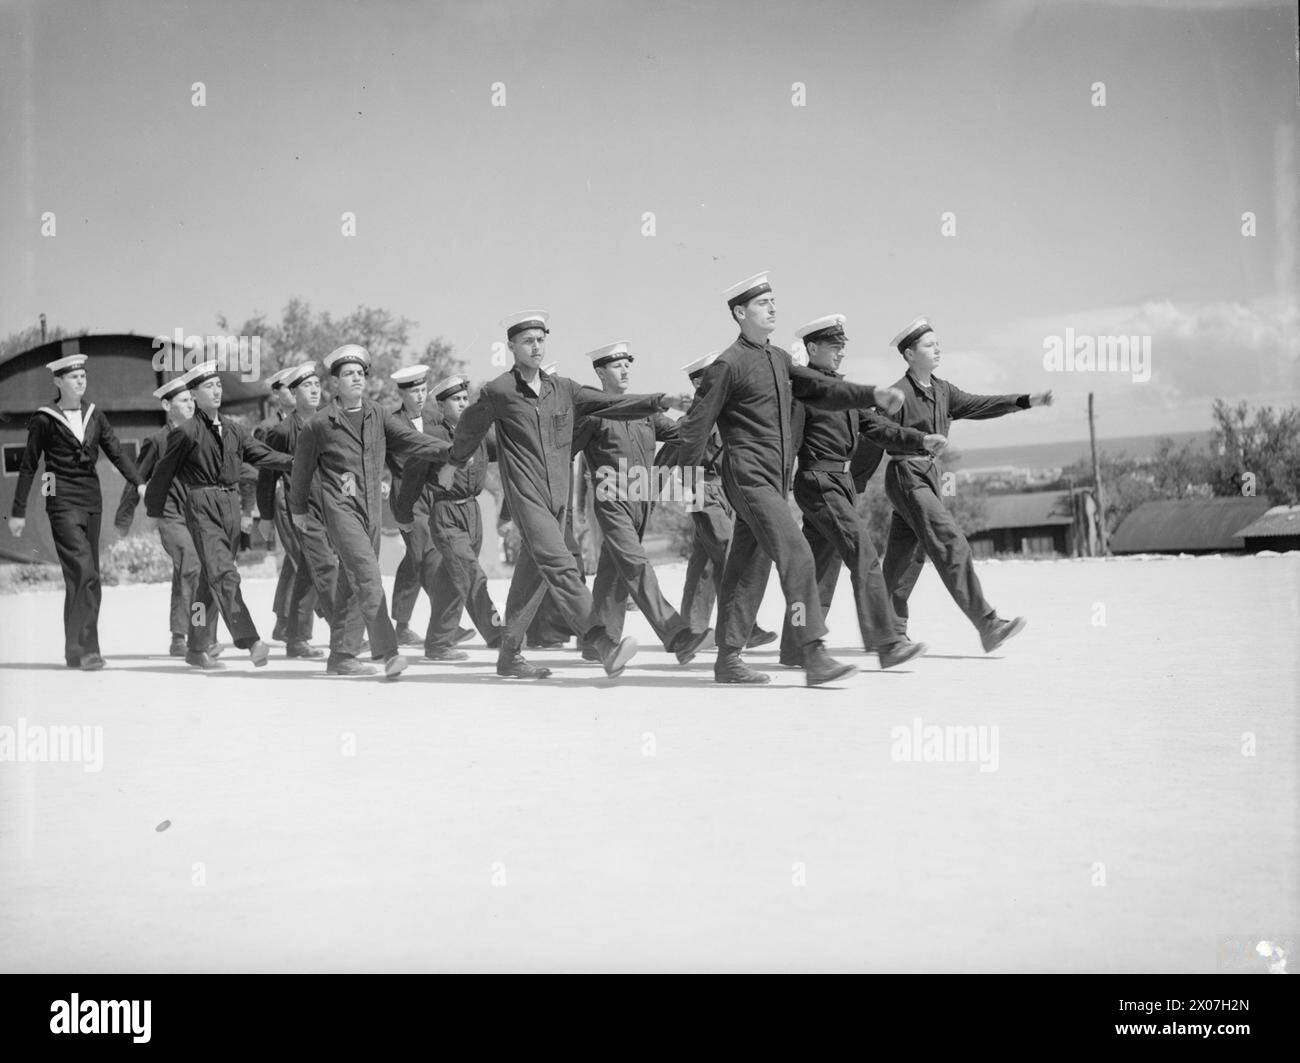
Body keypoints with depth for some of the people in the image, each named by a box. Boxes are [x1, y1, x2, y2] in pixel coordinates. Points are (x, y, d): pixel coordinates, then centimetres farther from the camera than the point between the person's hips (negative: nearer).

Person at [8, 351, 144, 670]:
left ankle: (76, 649, 18)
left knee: (83, 577, 9)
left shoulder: (94, 415, 11)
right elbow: (28, 466, 2)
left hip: (92, 500, 5)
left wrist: (139, 483, -8)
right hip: (63, 503, -5)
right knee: (84, 574, -16)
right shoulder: (45, 419, -2)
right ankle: (85, 649, -13)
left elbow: (116, 452, 7)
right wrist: (18, 512, 3)